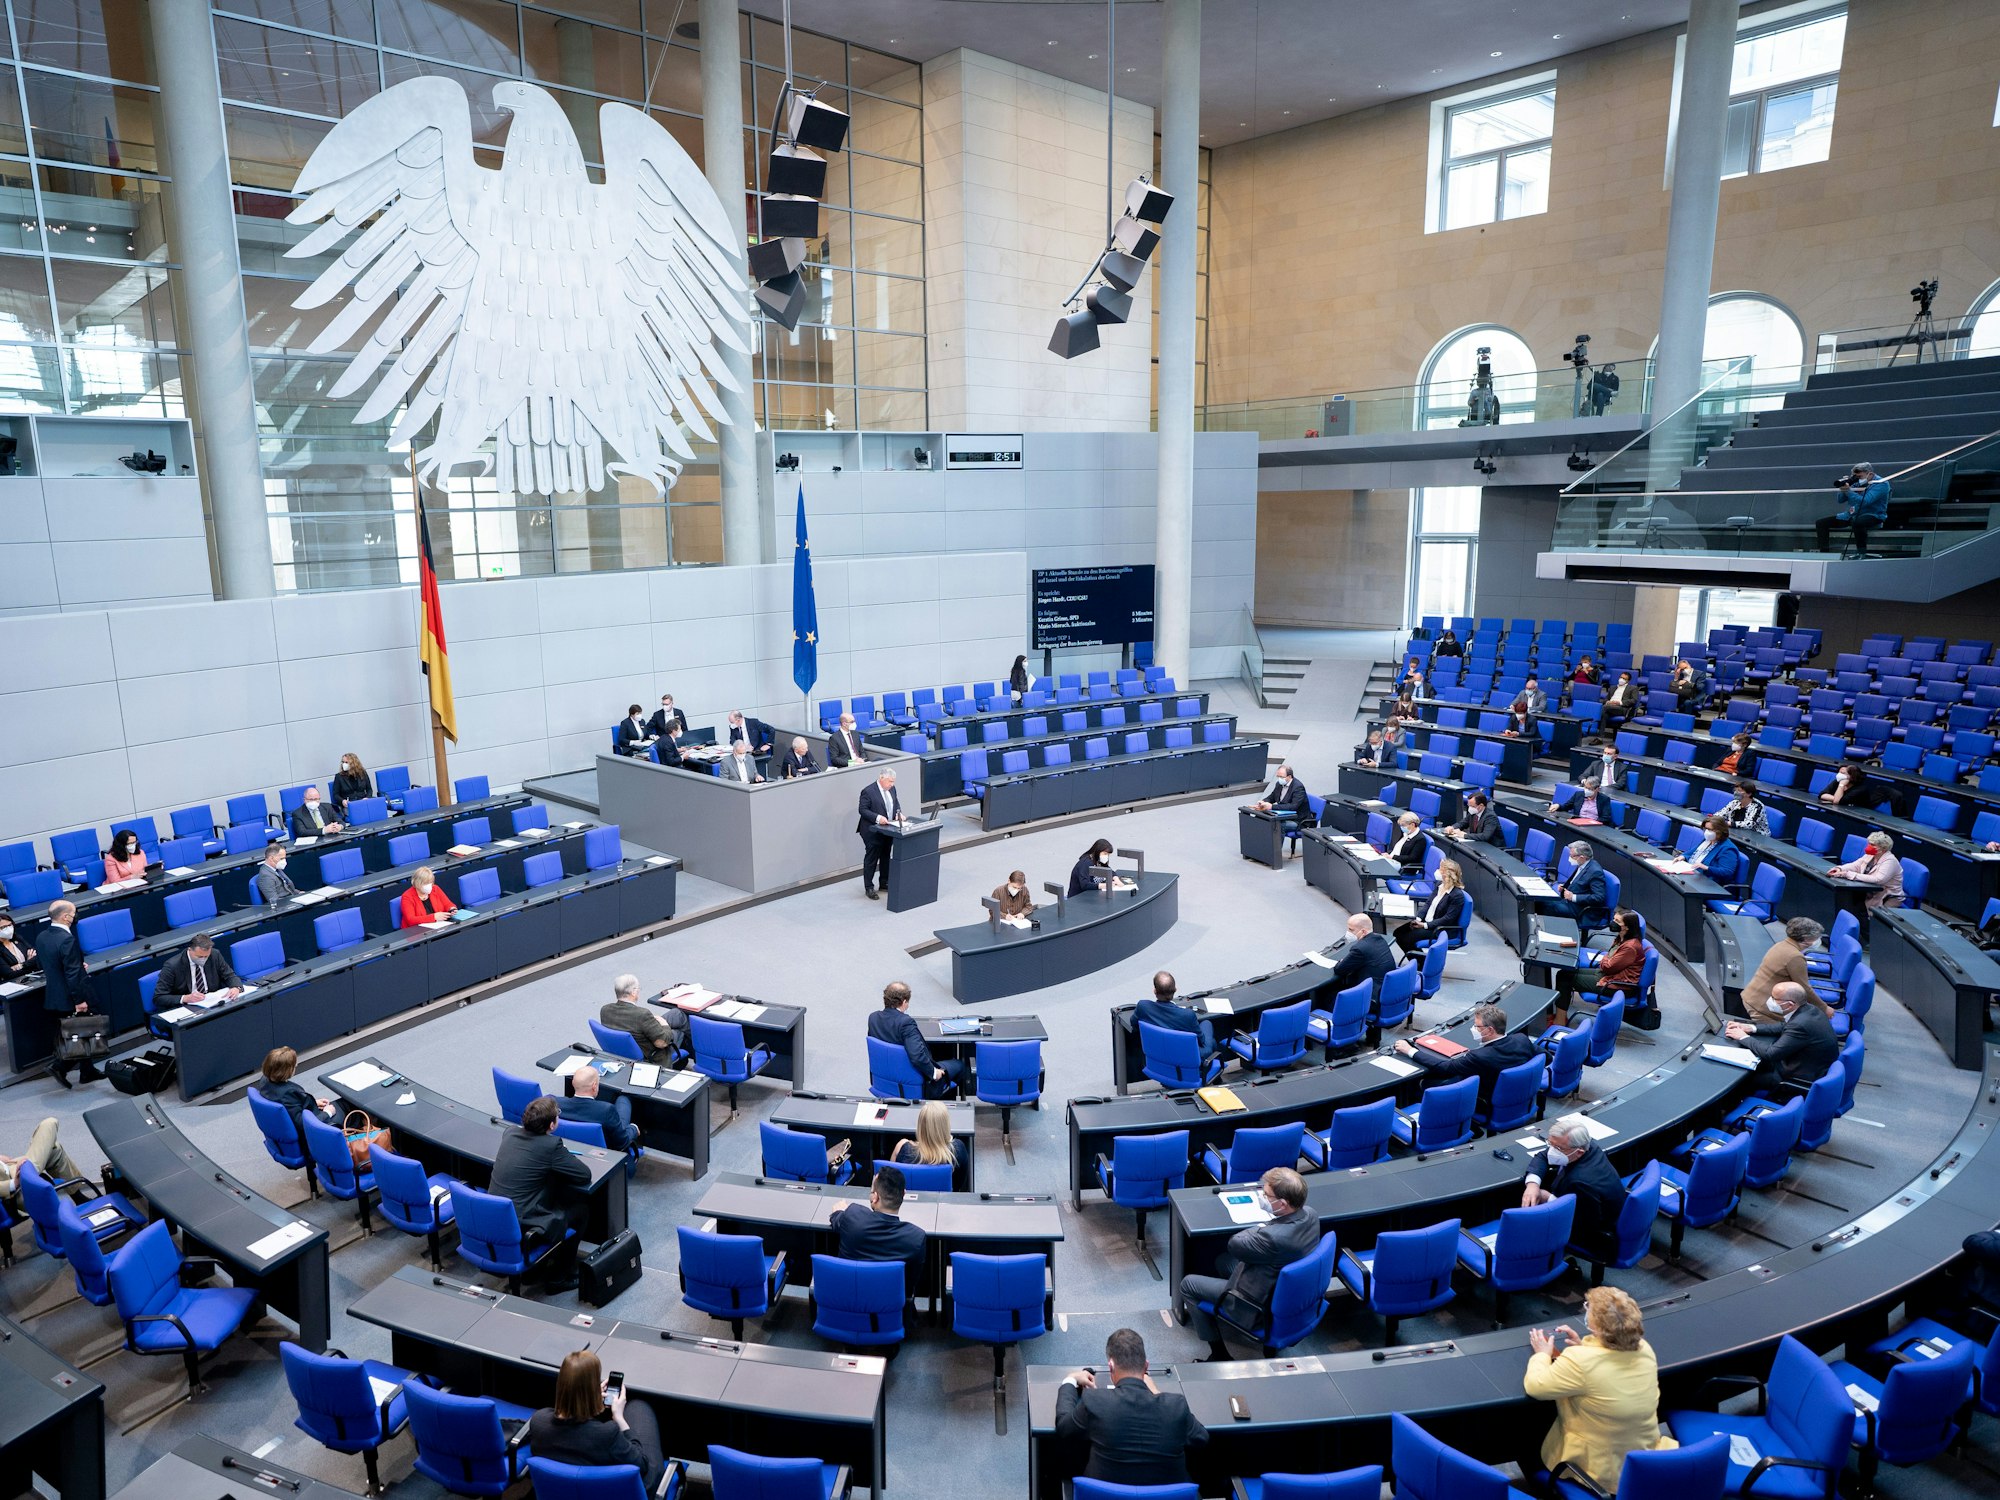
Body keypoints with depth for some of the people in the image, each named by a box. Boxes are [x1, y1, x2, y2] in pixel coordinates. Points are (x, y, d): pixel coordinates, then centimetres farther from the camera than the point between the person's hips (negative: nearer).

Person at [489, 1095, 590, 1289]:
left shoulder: (510, 1133, 1)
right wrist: (565, 1156, 8)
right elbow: (585, 1175, -8)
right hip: (522, 1231, -7)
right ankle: (560, 1277, 20)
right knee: (581, 1207, 12)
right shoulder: (551, 1145, -19)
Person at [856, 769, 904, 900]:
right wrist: (877, 817, -28)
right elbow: (862, 810, -17)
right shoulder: (868, 791, -18)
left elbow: (896, 803, 16)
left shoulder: (891, 789, 4)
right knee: (871, 859, 0)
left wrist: (898, 812, -5)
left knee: (886, 857, 18)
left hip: (888, 830, 7)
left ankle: (884, 883, 33)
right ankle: (868, 888, 8)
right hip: (873, 831, -7)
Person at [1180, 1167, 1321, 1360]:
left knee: (1188, 1284, 7)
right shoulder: (1309, 1214, -17)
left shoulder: (1274, 1237, -41)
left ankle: (1219, 1354, 17)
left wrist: (1259, 1227, -7)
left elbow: (1235, 1244, -20)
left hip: (1260, 1307, -8)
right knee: (1222, 1261, 28)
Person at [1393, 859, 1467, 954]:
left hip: (1441, 929, -9)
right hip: (1425, 921, 9)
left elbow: (1448, 919, -21)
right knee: (1398, 932, -3)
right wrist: (1418, 919, -5)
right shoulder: (1439, 884, 5)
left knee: (1407, 938, -19)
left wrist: (1425, 925, -21)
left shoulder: (1457, 895, -21)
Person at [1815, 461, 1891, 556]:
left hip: (1873, 515, -8)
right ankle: (1824, 553, -8)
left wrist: (1848, 491, -26)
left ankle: (1861, 552, -35)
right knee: (1821, 523, -4)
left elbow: (1865, 501, -24)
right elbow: (1841, 500, 14)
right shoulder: (1857, 482, 12)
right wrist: (1843, 488, -5)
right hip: (1851, 515, 8)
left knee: (1857, 522, -43)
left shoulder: (1880, 484, -10)